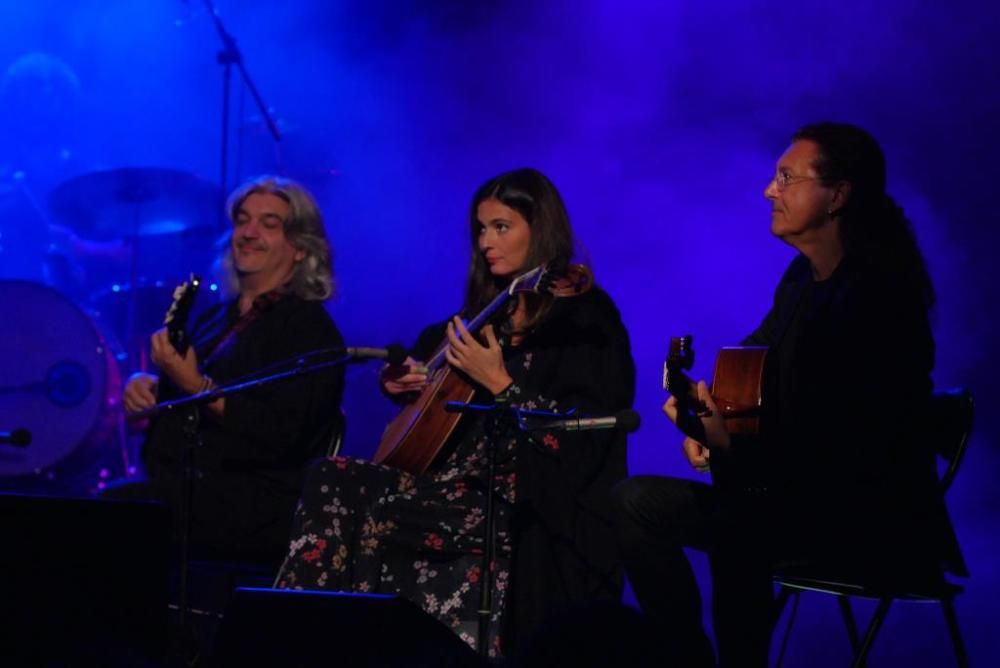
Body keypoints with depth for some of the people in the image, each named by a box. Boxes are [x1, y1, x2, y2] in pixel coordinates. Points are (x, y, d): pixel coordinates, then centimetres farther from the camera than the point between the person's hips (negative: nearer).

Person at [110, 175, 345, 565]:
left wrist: (197, 385, -21)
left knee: (113, 506, -30)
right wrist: (144, 386, 6)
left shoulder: (309, 329, -3)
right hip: (180, 488, 7)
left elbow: (280, 434, -15)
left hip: (255, 508, -7)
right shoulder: (218, 318, 21)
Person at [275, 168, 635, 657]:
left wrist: (500, 383, -22)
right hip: (471, 482, 8)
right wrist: (400, 377, 10)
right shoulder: (489, 308, 16)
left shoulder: (584, 318, -8)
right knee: (331, 481, -13)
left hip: (539, 514, -8)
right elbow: (428, 352, 32)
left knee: (382, 513, -27)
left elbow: (580, 442, -17)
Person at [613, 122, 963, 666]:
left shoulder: (876, 298, -19)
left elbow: (852, 451, -24)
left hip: (870, 527, -9)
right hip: (814, 496, 9)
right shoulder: (805, 276, 10)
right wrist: (709, 426, -5)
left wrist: (732, 444, -27)